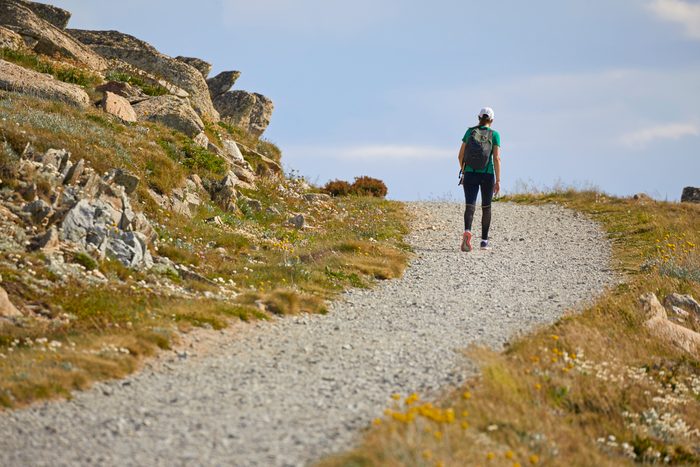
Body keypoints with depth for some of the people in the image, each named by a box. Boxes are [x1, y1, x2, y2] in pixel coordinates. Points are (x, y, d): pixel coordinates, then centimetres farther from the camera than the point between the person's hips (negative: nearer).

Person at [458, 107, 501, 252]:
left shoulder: (470, 132, 3)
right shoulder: (495, 135, -3)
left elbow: (461, 155, 5)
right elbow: (497, 158, -11)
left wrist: (463, 172, 21)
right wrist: (498, 181, -9)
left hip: (470, 174, 1)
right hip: (488, 175, -1)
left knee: (470, 206, -7)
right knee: (486, 207, 17)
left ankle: (467, 232, -37)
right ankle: (484, 241, 22)